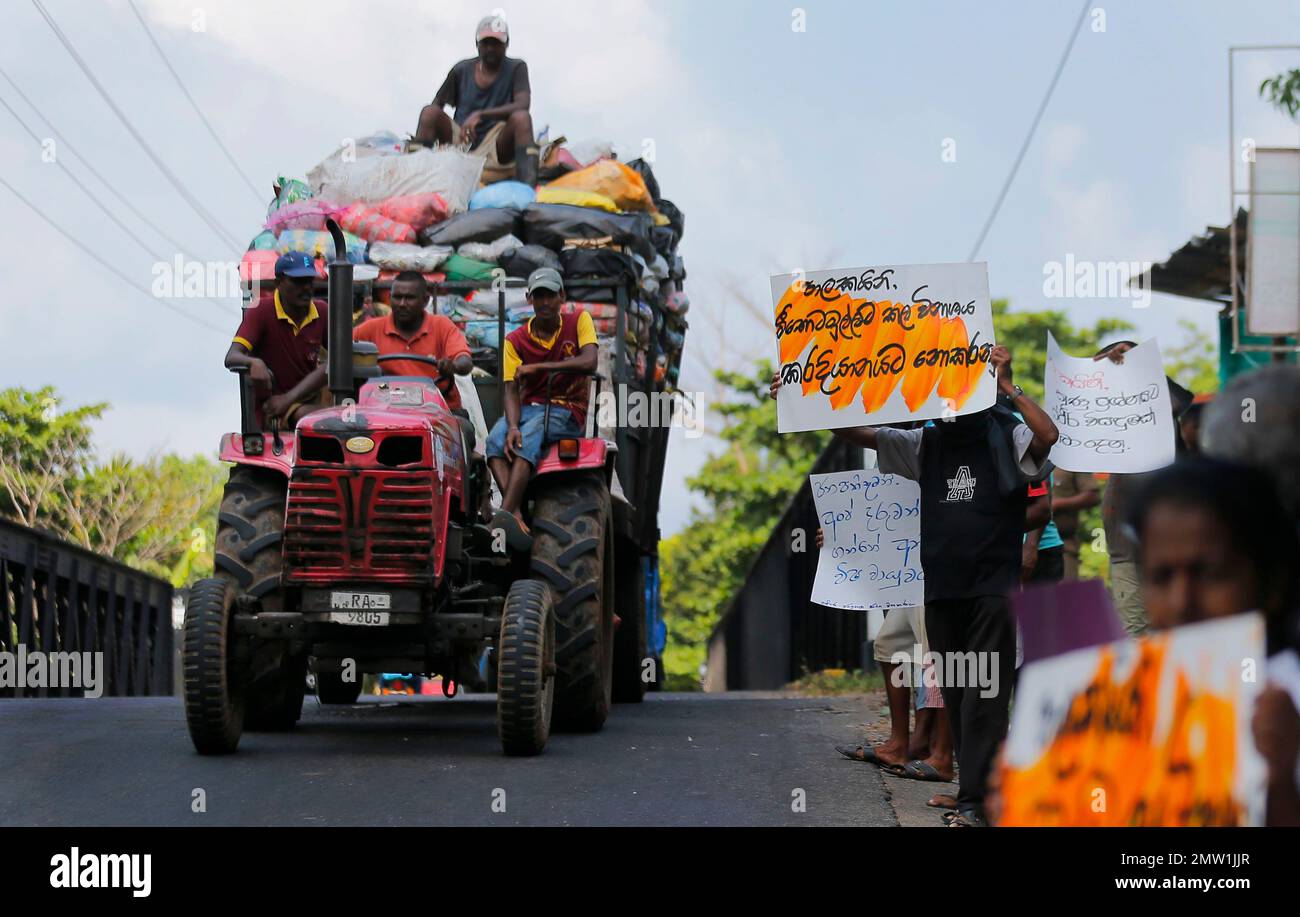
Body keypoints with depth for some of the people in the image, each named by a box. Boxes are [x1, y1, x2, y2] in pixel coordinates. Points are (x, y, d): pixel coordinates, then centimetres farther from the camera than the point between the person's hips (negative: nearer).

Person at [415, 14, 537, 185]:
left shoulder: (516, 68, 1)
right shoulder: (462, 70, 8)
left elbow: (523, 105, -16)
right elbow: (437, 105, 14)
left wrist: (480, 115, -27)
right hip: (460, 143, 2)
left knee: (521, 117, -30)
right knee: (429, 112, -20)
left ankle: (527, 185, -47)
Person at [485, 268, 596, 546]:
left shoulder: (578, 322, 2)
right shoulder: (515, 340, 6)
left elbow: (589, 363, -15)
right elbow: (512, 390, -5)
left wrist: (538, 367, -17)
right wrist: (513, 426, -25)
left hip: (568, 411, -3)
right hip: (529, 407, 3)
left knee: (529, 435, -35)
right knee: (496, 440, -31)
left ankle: (505, 513, -50)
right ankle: (516, 516, -48)